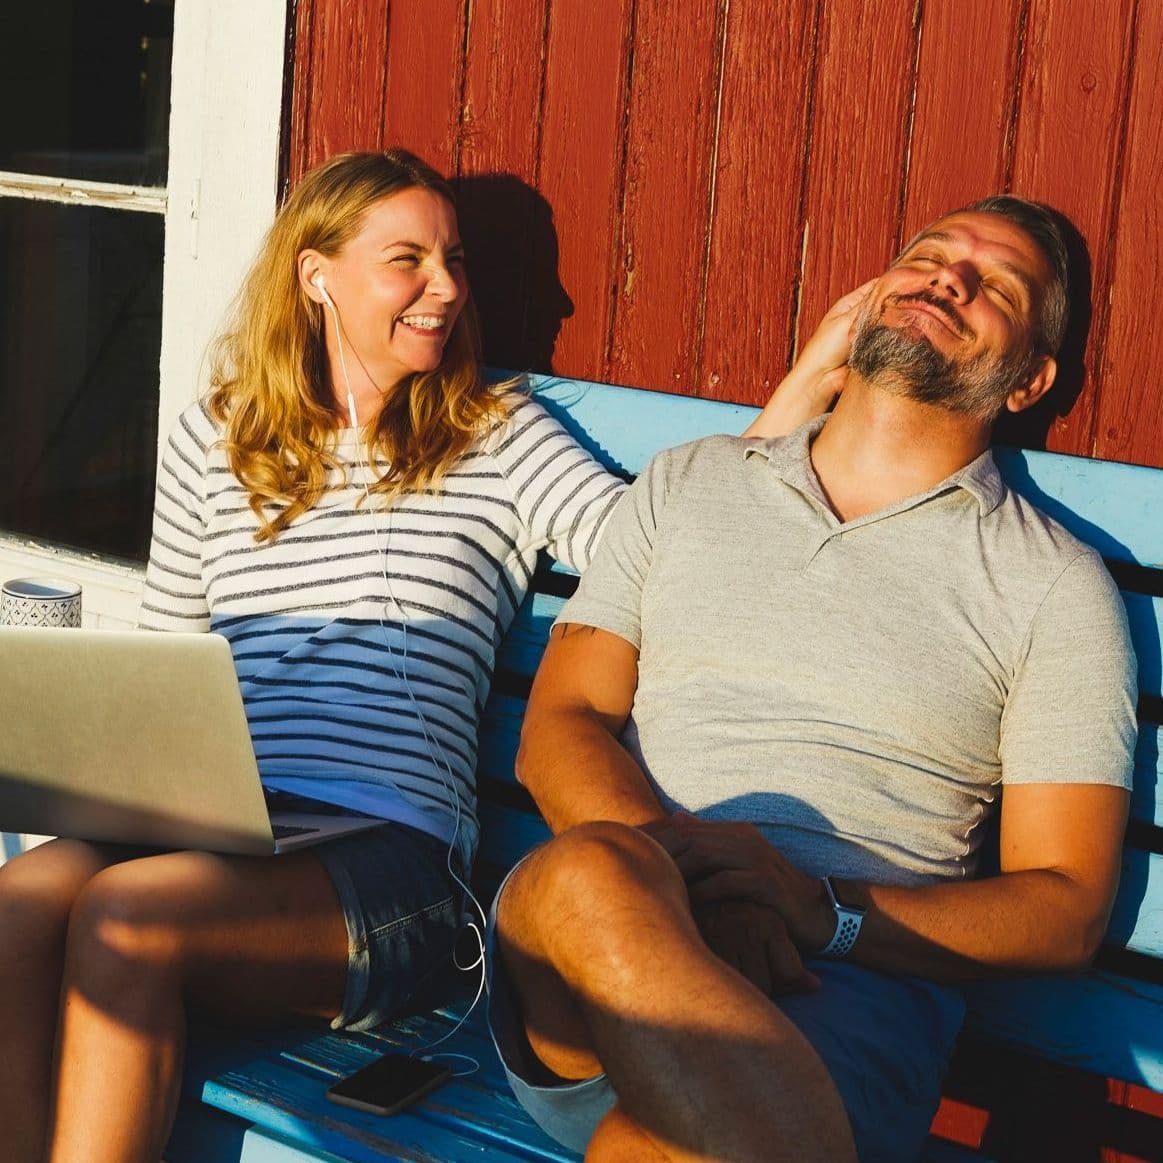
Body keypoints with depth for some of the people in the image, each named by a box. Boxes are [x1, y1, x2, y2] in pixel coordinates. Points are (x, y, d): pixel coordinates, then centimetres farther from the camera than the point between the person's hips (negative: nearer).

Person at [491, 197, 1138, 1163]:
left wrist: (826, 910, -14)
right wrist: (678, 870, -11)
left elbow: (1067, 909, 5)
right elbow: (558, 728, 12)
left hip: (850, 987, -4)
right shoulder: (687, 483, 21)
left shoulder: (1056, 583, 11)